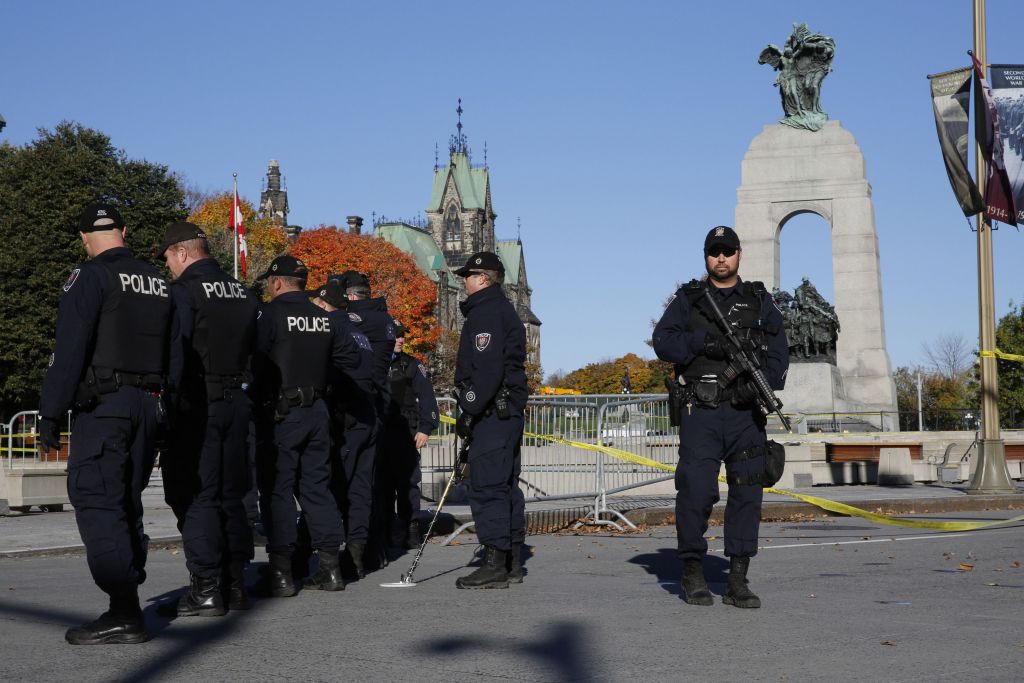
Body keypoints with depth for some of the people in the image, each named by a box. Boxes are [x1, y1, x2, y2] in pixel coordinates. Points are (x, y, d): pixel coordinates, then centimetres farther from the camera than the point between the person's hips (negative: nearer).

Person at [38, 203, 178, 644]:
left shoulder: (90, 277, -5)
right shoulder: (159, 284, 17)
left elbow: (69, 351, -13)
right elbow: (176, 356, 16)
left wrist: (50, 414, -12)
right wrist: (169, 416, 18)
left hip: (102, 406, -7)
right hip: (149, 406, 7)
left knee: (96, 502, -8)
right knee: (125, 504, 14)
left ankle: (124, 614, -14)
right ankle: (127, 604, 17)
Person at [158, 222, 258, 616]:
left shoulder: (184, 291, -9)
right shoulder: (243, 294, 15)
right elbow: (256, 351, 16)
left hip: (198, 403, -7)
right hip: (238, 402, 7)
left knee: (194, 495, -2)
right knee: (230, 493, 13)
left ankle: (206, 589, -3)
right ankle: (236, 583, 16)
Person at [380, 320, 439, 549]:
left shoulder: (412, 365, 8)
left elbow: (427, 398, 3)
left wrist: (425, 428, -7)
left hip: (405, 434, -2)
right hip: (378, 433, 2)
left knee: (407, 482, -5)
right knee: (382, 481, 3)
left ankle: (410, 530, -1)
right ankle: (384, 529, 11)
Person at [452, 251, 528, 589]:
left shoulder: (486, 312, -11)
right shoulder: (503, 310, 23)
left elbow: (487, 369, -21)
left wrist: (468, 412, -18)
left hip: (492, 413, -11)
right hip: (509, 411, 11)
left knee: (487, 485, -11)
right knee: (506, 485, 13)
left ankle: (495, 564, -11)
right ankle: (511, 563, 18)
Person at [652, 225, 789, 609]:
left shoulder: (761, 302, 14)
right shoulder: (688, 300, 11)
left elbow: (778, 354, 6)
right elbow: (663, 341, 0)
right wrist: (703, 342, -15)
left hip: (746, 414, 2)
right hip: (701, 414, -2)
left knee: (747, 492, 1)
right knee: (696, 491, -8)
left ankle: (737, 580, 8)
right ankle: (693, 573, 7)